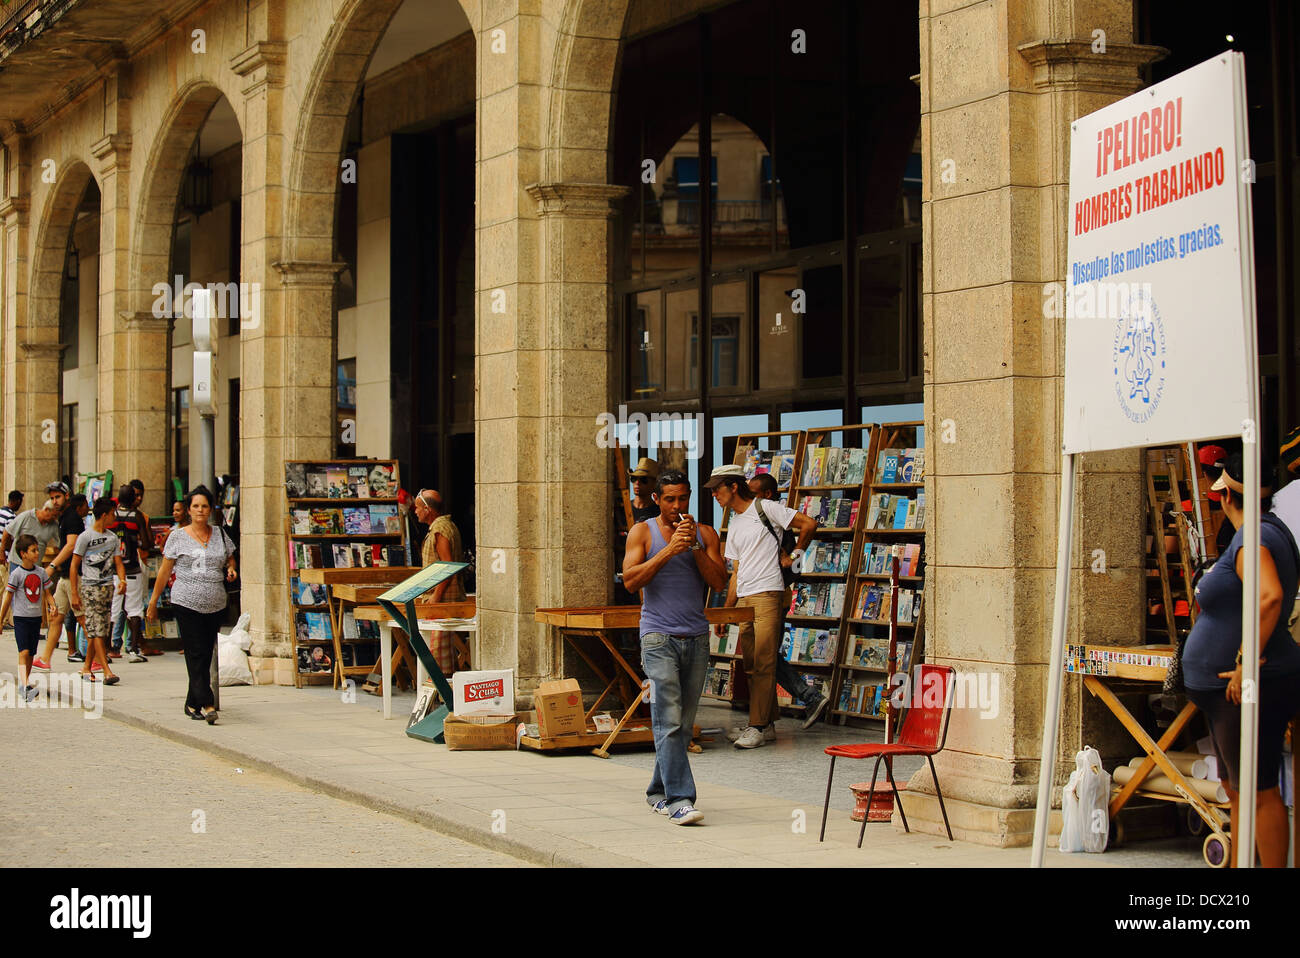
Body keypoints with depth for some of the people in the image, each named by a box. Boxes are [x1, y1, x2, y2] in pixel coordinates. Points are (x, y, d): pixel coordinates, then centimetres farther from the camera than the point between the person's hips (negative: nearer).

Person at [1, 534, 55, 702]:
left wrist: (52, 605, -7)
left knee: (31, 653, 9)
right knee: (24, 652, -15)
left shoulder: (40, 572, 6)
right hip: (21, 618, -5)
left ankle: (24, 683, 22)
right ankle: (25, 687, -24)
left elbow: (47, 592, 13)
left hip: (36, 617, 5)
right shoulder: (16, 574, -9)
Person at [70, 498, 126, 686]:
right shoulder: (85, 537, -3)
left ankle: (87, 667, 18)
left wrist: (122, 580, -8)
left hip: (108, 587, 6)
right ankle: (107, 671, -16)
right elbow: (74, 566, -3)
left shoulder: (113, 538, 13)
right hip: (90, 586, -6)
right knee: (97, 630, -10)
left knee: (97, 630, 7)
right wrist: (74, 594, -8)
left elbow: (118, 563, 14)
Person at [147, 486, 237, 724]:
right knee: (196, 655, -11)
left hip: (215, 605, 4)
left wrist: (231, 570, 2)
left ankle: (192, 704, 17)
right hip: (187, 604, -4)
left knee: (206, 655, 6)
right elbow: (164, 571, 5)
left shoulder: (220, 534, 10)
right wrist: (153, 601, 5)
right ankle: (206, 704, -15)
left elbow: (230, 558, 25)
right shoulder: (178, 537, 2)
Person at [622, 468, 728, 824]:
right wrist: (669, 550, -14)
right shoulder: (643, 532, 4)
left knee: (684, 724, 8)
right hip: (659, 637, -4)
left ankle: (659, 792, 22)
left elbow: (719, 581, 2)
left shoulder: (705, 534, 12)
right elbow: (630, 580, -8)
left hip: (696, 638, 4)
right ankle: (678, 799, -16)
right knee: (669, 721, -13)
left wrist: (696, 548, -10)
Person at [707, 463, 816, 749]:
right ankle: (768, 724, 15)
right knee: (750, 665, 8)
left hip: (768, 595, -8)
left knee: (763, 664, -9)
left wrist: (794, 555, 0)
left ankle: (759, 726, -9)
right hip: (744, 599, 8)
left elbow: (808, 523, -6)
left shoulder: (765, 508, -3)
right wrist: (726, 611, 16)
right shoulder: (733, 525, 19)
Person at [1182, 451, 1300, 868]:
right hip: (1230, 693, 11)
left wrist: (1247, 665, -31)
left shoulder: (1253, 540, -17)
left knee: (1259, 791, -8)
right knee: (1236, 789, 18)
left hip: (1249, 691, -11)